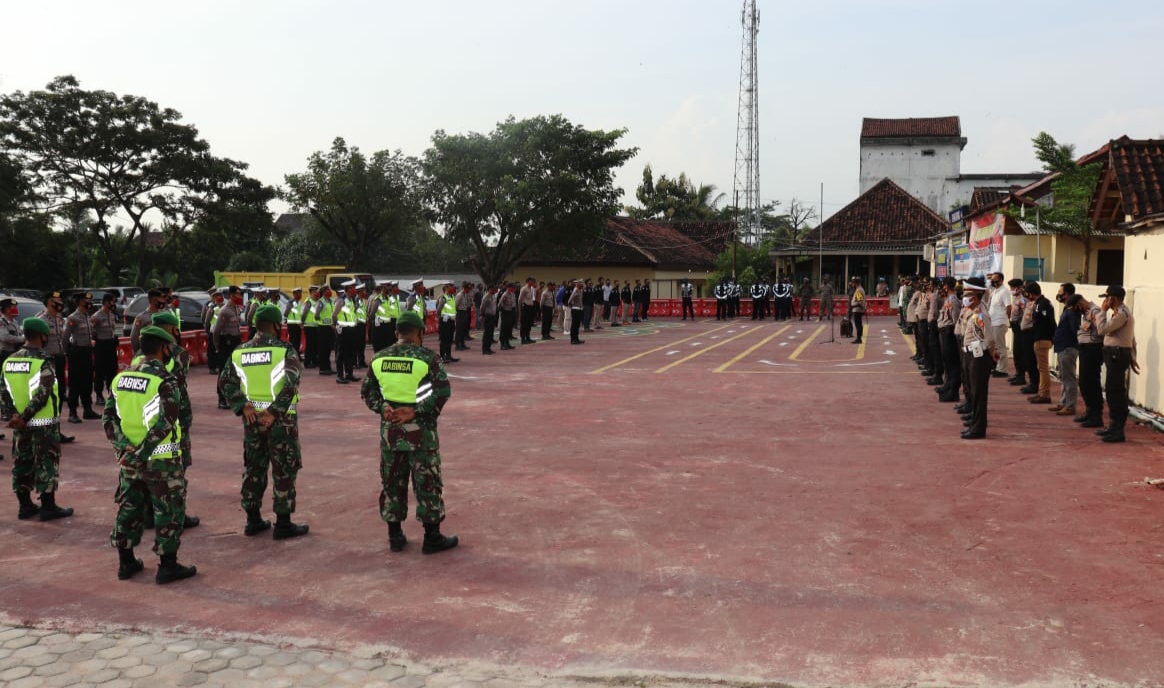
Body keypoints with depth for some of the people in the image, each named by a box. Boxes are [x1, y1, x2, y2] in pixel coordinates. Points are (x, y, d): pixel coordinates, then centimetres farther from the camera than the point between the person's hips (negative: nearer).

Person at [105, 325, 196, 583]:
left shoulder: (121, 377, 4)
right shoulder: (164, 381, -17)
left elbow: (108, 417, 3)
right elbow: (164, 424, -24)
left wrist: (124, 447, -5)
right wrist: (142, 453, -18)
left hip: (129, 459, 7)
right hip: (161, 459, -7)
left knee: (129, 507, 18)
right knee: (168, 511, 5)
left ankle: (126, 562, 28)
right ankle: (167, 566, 10)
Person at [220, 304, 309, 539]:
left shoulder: (240, 352, 6)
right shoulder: (284, 350, -11)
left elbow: (226, 380, 0)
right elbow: (291, 383, -22)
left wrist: (243, 406, -3)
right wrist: (274, 412, -18)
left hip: (252, 418, 5)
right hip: (280, 419, -5)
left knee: (253, 468, 16)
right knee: (284, 470, 4)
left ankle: (253, 520, 23)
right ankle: (283, 524, 7)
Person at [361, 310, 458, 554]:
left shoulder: (379, 358, 5)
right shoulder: (427, 357, -10)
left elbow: (367, 391, 8)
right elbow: (443, 391, -16)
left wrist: (382, 409, -2)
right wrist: (417, 411, -14)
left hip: (390, 429, 5)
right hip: (419, 430, -4)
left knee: (392, 482, 14)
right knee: (427, 482, 5)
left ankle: (395, 535, 22)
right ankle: (432, 537, 12)